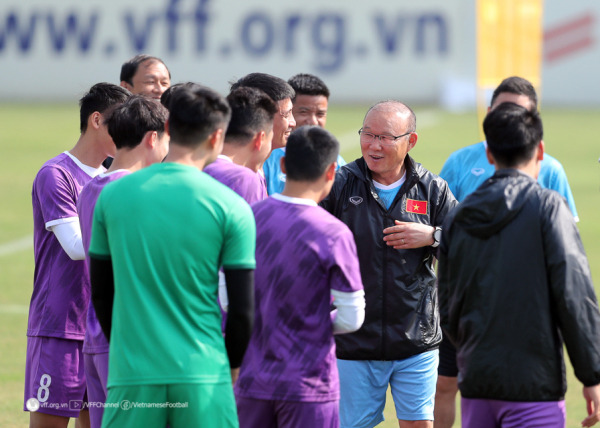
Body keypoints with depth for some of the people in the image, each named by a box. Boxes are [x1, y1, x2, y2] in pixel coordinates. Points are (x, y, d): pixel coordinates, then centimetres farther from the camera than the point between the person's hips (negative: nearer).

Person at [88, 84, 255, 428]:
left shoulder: (113, 195, 4)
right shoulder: (231, 207, -4)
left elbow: (100, 292, 12)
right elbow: (243, 307, -2)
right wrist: (232, 364, 16)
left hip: (131, 374, 2)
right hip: (203, 376, -2)